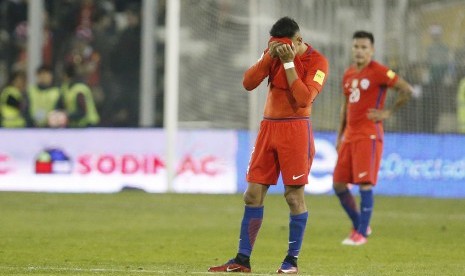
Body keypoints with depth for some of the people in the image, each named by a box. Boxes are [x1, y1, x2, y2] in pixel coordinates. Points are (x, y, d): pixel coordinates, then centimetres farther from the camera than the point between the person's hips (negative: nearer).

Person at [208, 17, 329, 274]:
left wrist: (288, 63, -19)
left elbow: (304, 98, -20)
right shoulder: (273, 53, 7)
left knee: (294, 195, -4)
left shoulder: (317, 61, -8)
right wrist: (269, 57, -12)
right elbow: (248, 83, -1)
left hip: (296, 130, -5)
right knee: (253, 194, 3)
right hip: (268, 127, 5)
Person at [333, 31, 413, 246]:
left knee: (364, 183, -10)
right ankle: (358, 225, 20)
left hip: (369, 135, -8)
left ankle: (361, 234, -4)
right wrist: (340, 136, 21)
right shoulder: (348, 75, 15)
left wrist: (388, 112, -10)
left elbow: (407, 90, -11)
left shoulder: (379, 72, -7)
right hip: (350, 136, 8)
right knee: (339, 184, 5)